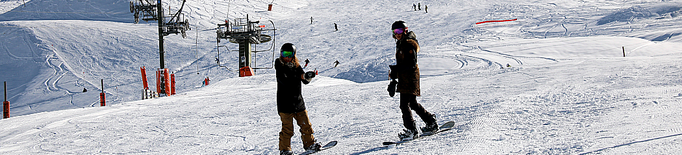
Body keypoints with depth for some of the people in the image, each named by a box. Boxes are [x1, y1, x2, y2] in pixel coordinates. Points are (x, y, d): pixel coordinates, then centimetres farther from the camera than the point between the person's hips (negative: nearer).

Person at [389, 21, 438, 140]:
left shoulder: (409, 44, -15)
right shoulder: (400, 44, 16)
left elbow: (411, 64, -21)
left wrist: (395, 69, -24)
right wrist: (394, 74, 17)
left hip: (410, 79, -10)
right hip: (403, 79, 10)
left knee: (404, 105, -11)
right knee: (412, 104, 18)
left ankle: (411, 130, -8)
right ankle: (431, 123, 28)